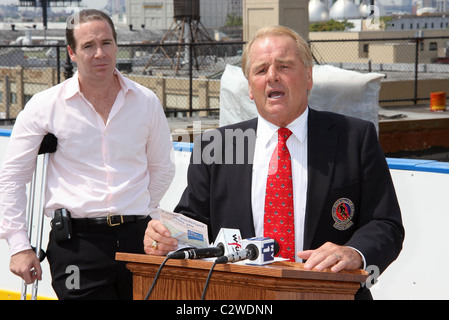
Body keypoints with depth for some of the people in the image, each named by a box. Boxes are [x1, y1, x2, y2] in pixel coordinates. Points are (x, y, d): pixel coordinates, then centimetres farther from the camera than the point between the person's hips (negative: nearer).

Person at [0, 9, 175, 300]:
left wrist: (142, 210, 13)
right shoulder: (45, 107, 1)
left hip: (137, 236, 3)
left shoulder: (146, 102, 8)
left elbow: (162, 168, 22)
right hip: (77, 240, -2)